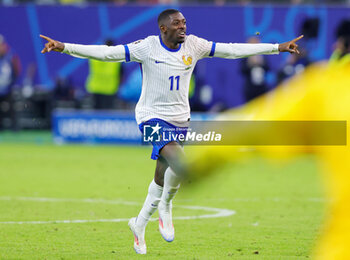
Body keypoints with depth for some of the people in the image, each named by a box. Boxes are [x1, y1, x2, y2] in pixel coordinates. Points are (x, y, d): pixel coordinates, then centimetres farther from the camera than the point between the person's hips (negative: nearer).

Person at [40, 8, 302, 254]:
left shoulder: (193, 46, -2)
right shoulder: (147, 48, -13)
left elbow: (232, 50, 1)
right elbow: (106, 53, -16)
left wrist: (277, 47, 0)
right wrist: (64, 47, -25)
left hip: (179, 120, 5)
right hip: (152, 116, -5)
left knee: (162, 177, 13)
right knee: (180, 164, -28)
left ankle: (140, 224, 35)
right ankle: (165, 207, -1)